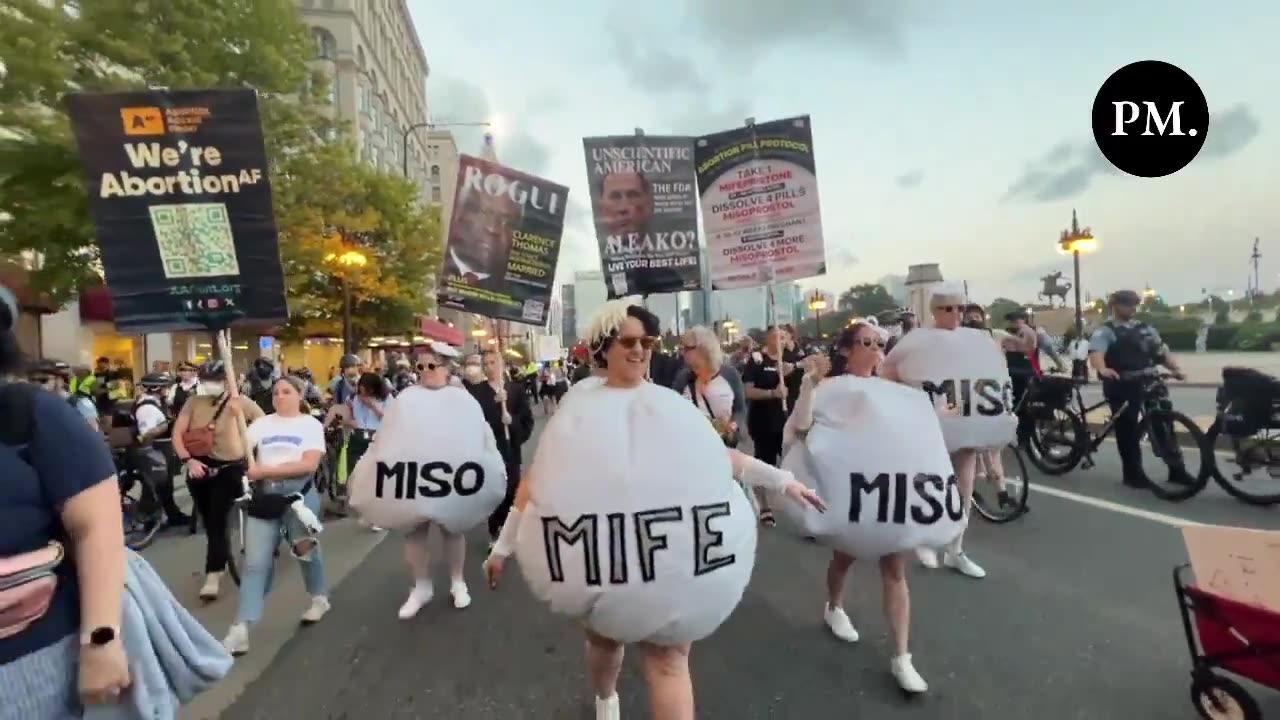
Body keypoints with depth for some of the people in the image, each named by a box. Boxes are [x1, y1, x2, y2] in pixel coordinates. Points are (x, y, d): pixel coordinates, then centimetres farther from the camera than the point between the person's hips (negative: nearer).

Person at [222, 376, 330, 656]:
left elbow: (309, 465, -13)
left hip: (298, 492, -2)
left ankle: (320, 598, 38)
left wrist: (265, 470, -17)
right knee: (255, 562, -1)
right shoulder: (262, 423, 8)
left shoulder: (311, 424, -2)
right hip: (263, 493, 2)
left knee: (305, 548, 15)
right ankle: (240, 630, 1)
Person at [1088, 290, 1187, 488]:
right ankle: (1132, 474, 6)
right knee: (1127, 430, -2)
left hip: (1147, 383, 5)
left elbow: (1162, 351, 13)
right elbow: (1095, 354, -21)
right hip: (1121, 387, -5)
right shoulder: (1105, 332, -4)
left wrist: (1175, 368, -7)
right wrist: (1103, 369, -42)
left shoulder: (1145, 329, 16)